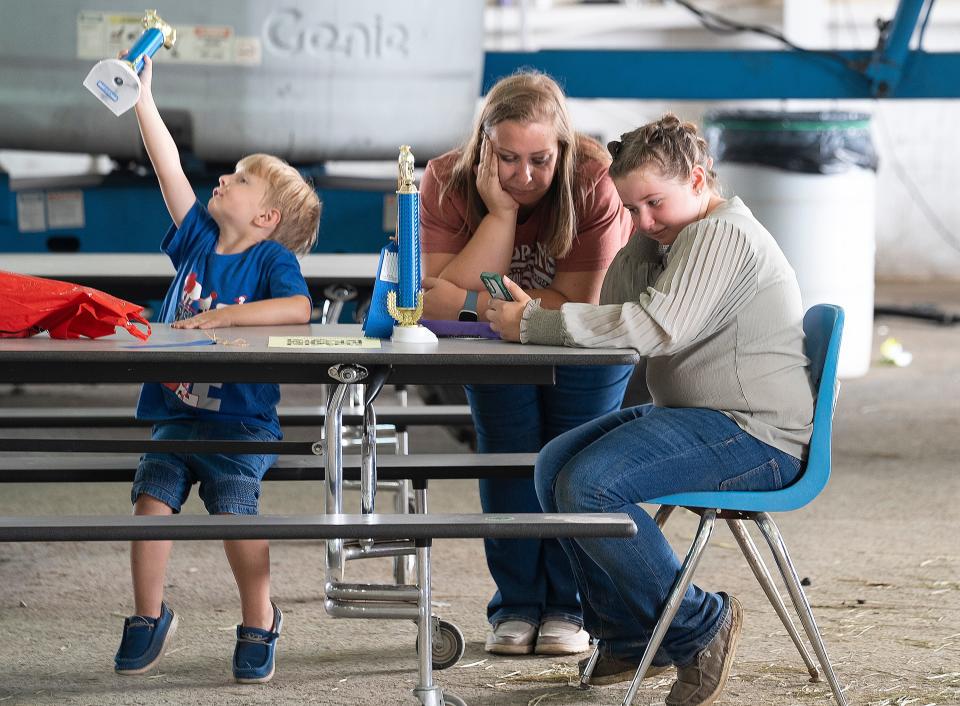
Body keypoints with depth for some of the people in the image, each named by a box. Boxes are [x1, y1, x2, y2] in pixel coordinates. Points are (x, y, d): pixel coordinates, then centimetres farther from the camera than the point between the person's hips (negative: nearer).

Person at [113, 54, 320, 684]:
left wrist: (223, 317, -26)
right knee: (151, 502, -8)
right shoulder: (198, 236, 9)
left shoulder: (274, 259, -6)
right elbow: (170, 166, 5)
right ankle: (150, 618, 9)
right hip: (176, 413, 5)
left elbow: (297, 308, -24)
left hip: (240, 419, -5)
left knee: (236, 513, -17)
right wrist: (143, 95, 0)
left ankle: (259, 622, 2)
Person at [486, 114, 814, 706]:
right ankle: (629, 637, 10)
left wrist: (533, 323, -24)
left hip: (754, 435, -12)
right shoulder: (680, 236, 19)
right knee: (555, 466, 8)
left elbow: (654, 329, -28)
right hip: (702, 416, 12)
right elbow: (616, 310, 15)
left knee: (589, 485, -25)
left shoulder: (720, 235, -15)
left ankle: (701, 629, -12)